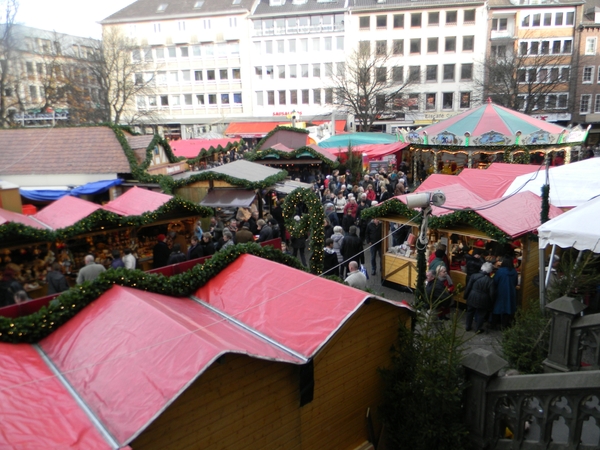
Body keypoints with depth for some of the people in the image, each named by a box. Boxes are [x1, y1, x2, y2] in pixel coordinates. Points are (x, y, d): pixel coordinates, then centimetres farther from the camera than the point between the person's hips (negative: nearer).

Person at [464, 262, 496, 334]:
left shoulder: (474, 276, -11)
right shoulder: (490, 281, -15)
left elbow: (468, 287, -7)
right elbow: (492, 294, -11)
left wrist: (465, 296, 6)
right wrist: (491, 303, 3)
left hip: (472, 298, 2)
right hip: (482, 301, -2)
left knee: (470, 312, 20)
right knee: (480, 314, 14)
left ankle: (467, 326, 32)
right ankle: (478, 329, 23)